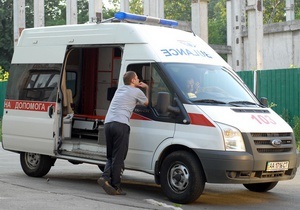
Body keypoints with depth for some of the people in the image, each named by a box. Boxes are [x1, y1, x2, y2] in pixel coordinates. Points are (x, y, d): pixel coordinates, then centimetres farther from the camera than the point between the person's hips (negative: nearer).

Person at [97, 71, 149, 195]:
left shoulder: (120, 89, 28)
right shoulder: (137, 91, 8)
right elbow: (147, 103, 24)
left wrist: (142, 87, 43)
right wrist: (147, 88, 36)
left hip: (108, 123, 6)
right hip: (121, 124, -6)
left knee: (111, 156, 13)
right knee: (118, 157, -4)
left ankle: (105, 177, -9)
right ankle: (115, 187, -4)